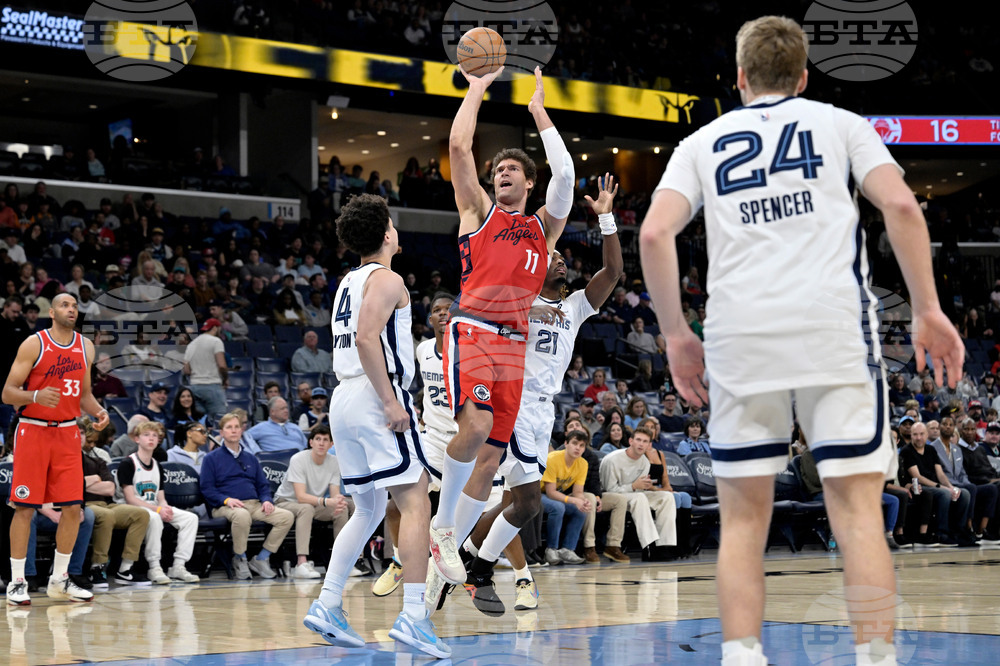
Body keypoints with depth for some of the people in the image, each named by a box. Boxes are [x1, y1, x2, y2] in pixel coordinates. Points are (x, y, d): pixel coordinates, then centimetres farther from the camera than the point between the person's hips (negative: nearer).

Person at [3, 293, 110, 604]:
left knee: (73, 508, 2)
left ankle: (59, 579, 15)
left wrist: (98, 411, -1)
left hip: (67, 433, 5)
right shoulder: (34, 344, -8)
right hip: (33, 431, -5)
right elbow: (8, 393, -9)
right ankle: (17, 582, 4)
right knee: (25, 507, -3)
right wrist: (36, 396, -28)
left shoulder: (85, 347, 9)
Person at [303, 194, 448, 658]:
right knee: (415, 503, -11)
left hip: (343, 398, 9)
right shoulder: (386, 280, -7)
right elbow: (366, 337, -20)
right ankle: (413, 616, -21)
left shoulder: (348, 283, 20)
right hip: (374, 396, -9)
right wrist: (392, 401, -20)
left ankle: (327, 605, 11)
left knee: (369, 509, 17)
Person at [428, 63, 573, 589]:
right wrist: (477, 88, 10)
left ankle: (450, 546, 12)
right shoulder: (478, 210, 13)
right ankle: (441, 525, -10)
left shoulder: (544, 226, 19)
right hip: (471, 332, -4)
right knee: (476, 424, -27)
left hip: (513, 344, 4)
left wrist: (539, 111, 10)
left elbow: (566, 174, 5)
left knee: (490, 457, 2)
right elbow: (458, 146, 3)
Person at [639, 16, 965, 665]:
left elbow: (654, 233, 3)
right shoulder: (841, 124, 16)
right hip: (833, 325, -1)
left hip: (740, 334, 1)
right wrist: (928, 309, 3)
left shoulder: (703, 142, 18)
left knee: (744, 517, 8)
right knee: (858, 506, -1)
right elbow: (901, 205, 0)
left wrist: (676, 335, 10)